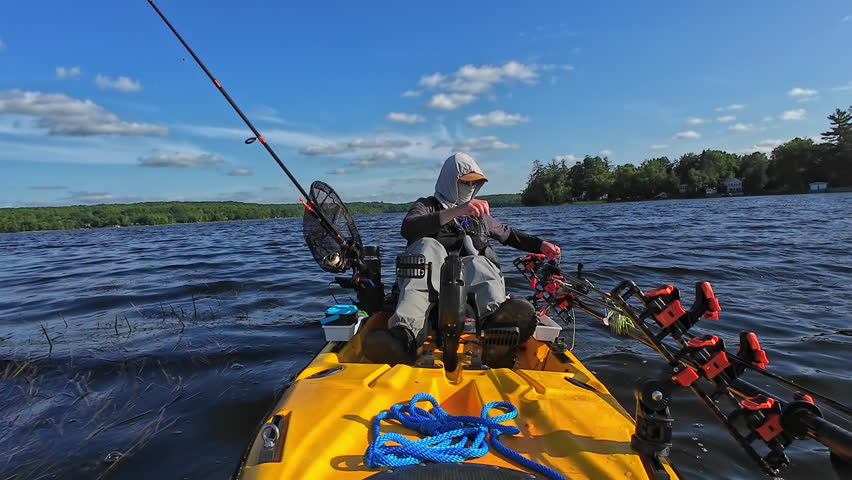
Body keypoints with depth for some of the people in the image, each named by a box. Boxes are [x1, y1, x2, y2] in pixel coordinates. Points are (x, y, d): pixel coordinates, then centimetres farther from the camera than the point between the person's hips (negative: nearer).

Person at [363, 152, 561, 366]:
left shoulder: (479, 215, 30)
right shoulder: (427, 206, 14)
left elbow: (508, 234, 43)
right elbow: (407, 228, -9)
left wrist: (541, 245, 26)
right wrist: (455, 212, -21)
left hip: (472, 281, 3)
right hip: (430, 279, -2)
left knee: (478, 263, -32)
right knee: (429, 246, -34)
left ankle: (499, 314, -68)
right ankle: (405, 334, -57)